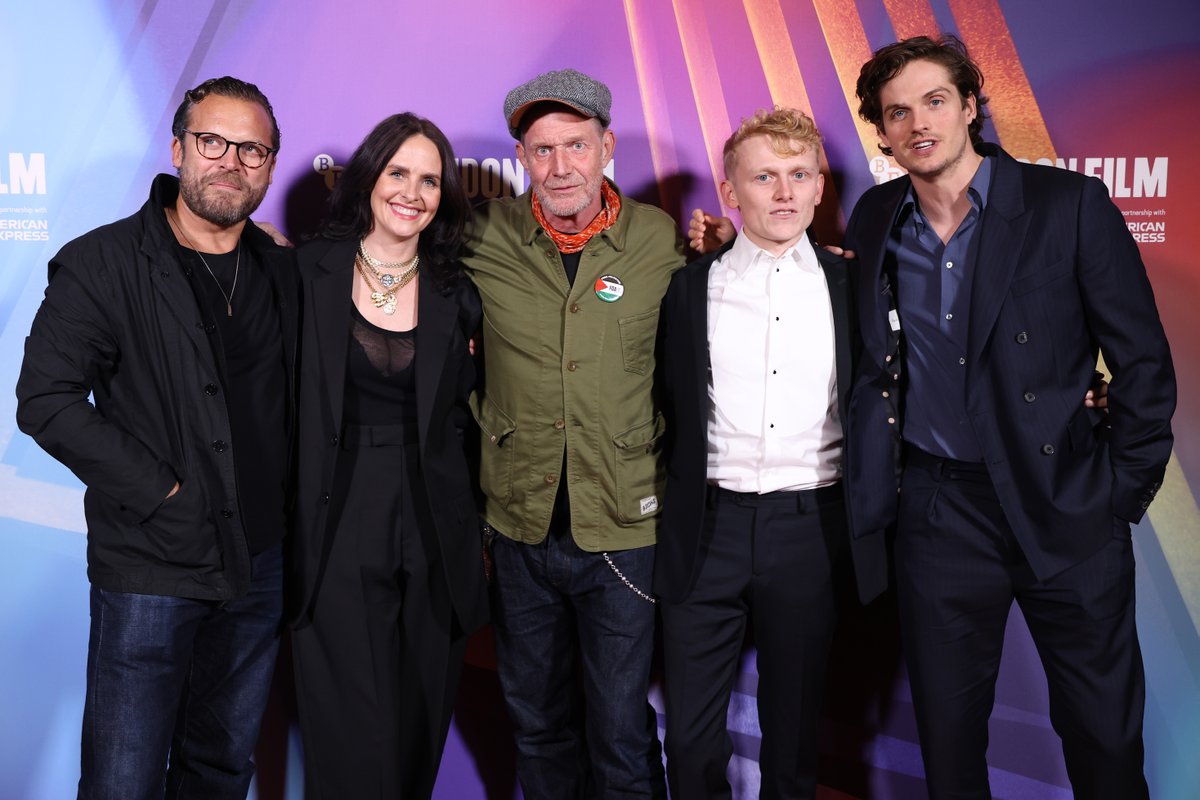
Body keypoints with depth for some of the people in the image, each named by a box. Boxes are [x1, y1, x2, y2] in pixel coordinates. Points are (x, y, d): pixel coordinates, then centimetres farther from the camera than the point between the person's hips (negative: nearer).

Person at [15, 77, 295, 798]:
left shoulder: (283, 272, 7)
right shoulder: (102, 264, -8)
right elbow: (46, 400, -13)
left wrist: (293, 504, 5)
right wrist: (160, 490, -16)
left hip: (261, 567, 5)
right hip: (151, 569, -4)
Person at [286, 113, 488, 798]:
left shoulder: (456, 294, 5)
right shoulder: (308, 273, -1)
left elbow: (464, 416, 10)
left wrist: (481, 536, 6)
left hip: (434, 533, 2)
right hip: (337, 533, -2)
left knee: (420, 725, 12)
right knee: (354, 736, -1)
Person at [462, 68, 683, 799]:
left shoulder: (663, 243, -6)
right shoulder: (486, 239, -3)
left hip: (625, 527, -2)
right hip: (520, 525, 2)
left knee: (621, 729, 9)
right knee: (536, 719, 19)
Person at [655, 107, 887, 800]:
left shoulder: (850, 286, 4)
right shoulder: (690, 287, 2)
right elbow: (669, 406, 8)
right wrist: (684, 494, 2)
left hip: (811, 529, 1)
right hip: (709, 528, 0)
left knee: (794, 724, 14)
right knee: (692, 731, 7)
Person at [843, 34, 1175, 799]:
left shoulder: (1071, 205, -7)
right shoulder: (874, 221, 4)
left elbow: (1143, 361, -4)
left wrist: (1125, 493, -6)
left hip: (1065, 507, -2)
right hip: (938, 513, 3)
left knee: (1105, 734, 10)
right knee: (946, 732, 13)